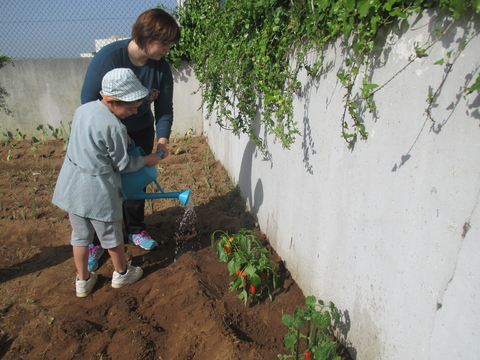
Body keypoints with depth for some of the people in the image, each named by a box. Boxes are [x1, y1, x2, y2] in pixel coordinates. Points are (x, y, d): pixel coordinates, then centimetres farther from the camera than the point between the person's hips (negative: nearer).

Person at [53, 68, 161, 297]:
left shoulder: (82, 109, 1)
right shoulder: (115, 128, -22)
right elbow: (123, 165, -11)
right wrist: (147, 160, 4)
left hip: (71, 183, 7)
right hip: (97, 190, -7)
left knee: (80, 235, 20)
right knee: (111, 235, 16)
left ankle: (83, 281, 35)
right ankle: (121, 274, 37)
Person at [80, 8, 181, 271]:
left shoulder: (161, 68, -13)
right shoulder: (108, 57, -25)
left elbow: (164, 109, -9)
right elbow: (88, 102, -20)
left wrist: (162, 139, -25)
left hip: (140, 132, 4)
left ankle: (136, 230, 34)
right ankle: (96, 242, 19)